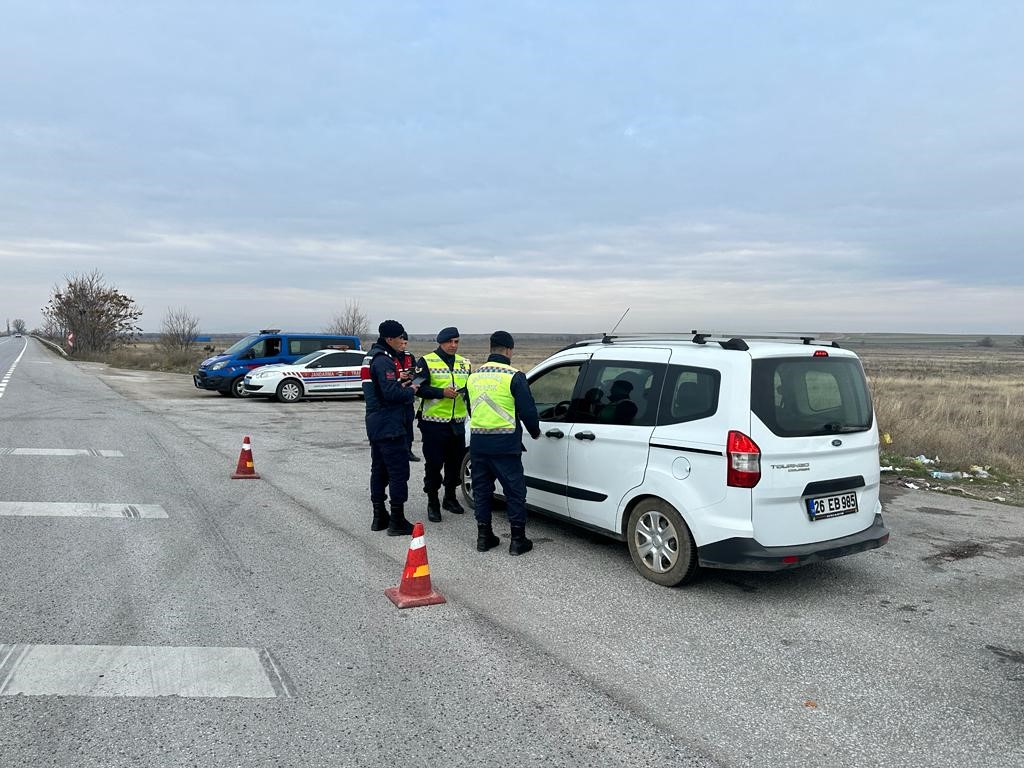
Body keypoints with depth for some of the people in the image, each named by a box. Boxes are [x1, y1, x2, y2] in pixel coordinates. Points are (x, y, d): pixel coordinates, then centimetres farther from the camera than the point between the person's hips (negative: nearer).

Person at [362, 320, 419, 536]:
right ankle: (397, 521, -1)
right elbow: (391, 393, -24)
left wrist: (399, 384, 7)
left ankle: (379, 517, 23)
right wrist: (410, 390, -8)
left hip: (375, 424, 10)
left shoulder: (371, 356, 15)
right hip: (390, 426, -10)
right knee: (398, 471, -4)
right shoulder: (383, 360, -17)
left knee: (379, 470, 15)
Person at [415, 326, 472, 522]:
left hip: (457, 423, 5)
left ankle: (450, 498, 30)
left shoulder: (464, 364, 12)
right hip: (434, 422, -5)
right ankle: (433, 503, 12)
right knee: (434, 464, 0)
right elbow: (419, 389, -12)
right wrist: (442, 392, -22)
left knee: (455, 462, 13)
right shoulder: (426, 362, -5)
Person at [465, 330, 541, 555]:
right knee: (515, 491, 5)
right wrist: (535, 432, 9)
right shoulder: (514, 376, -11)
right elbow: (527, 410, -10)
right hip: (505, 444, -5)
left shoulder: (474, 376, 8)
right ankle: (518, 540, 10)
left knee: (482, 489, 15)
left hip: (478, 442, 5)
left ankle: (484, 537, 21)